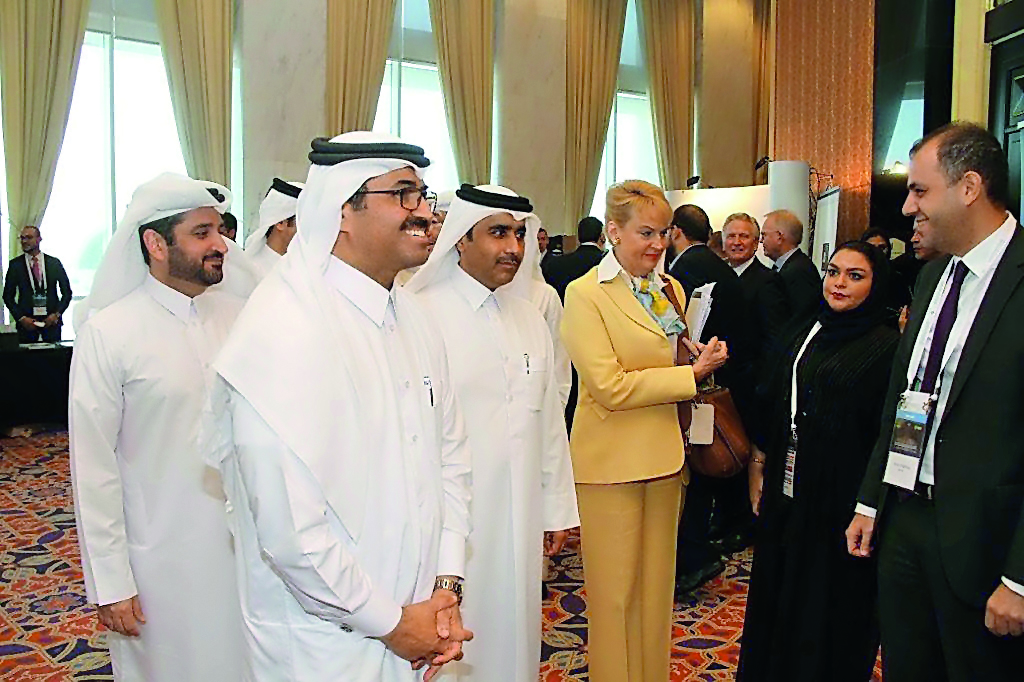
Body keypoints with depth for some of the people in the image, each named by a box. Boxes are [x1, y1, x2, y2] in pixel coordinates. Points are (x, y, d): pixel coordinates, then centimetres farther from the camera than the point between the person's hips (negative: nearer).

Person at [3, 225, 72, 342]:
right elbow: (8, 296, 7)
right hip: (26, 322, 0)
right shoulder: (15, 264, 6)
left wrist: (56, 314, -4)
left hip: (51, 320, 0)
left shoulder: (54, 263, 6)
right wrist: (21, 318, -6)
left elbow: (67, 293, 9)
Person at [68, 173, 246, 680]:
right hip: (159, 558, -4)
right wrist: (109, 582, -8)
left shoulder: (235, 314, -1)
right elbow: (93, 467, -9)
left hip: (242, 543, 4)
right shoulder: (108, 331, -12)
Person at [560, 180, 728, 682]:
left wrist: (703, 358, 2)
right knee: (615, 591, 5)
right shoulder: (584, 294, -10)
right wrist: (692, 373, -15)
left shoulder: (670, 289, 11)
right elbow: (609, 387, -18)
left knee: (657, 584, 16)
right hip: (610, 461, -6)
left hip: (664, 456, 6)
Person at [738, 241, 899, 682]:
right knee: (778, 589, 18)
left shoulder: (887, 346, -10)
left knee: (829, 601, 8)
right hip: (787, 487, 7)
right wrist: (759, 464, 12)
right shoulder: (806, 335, 9)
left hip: (838, 496, -6)